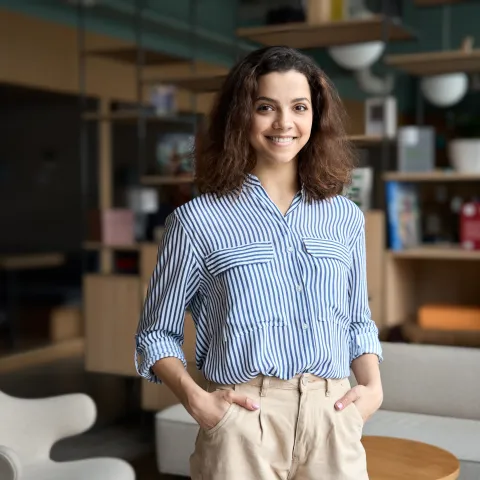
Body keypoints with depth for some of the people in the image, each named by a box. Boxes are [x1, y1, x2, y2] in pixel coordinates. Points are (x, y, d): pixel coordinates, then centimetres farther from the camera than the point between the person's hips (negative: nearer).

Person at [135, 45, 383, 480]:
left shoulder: (345, 217, 7)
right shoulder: (197, 220, -3)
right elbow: (157, 333, 3)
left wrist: (373, 386, 1)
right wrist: (195, 399, -11)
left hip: (333, 419, 3)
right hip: (243, 422, -3)